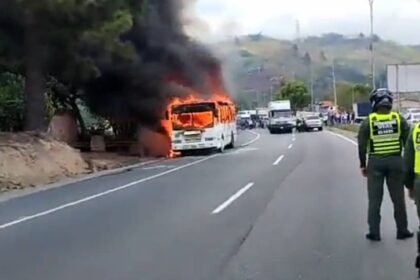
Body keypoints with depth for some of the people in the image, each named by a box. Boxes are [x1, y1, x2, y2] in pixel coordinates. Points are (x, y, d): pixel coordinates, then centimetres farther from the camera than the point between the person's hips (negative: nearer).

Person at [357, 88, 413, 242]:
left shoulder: (368, 121, -5)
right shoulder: (399, 119, -1)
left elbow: (362, 145, -4)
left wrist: (363, 165, 6)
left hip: (375, 162, -1)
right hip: (395, 161, 1)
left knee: (375, 199, 8)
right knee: (398, 198, 12)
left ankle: (374, 232, 10)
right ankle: (402, 231, 19)